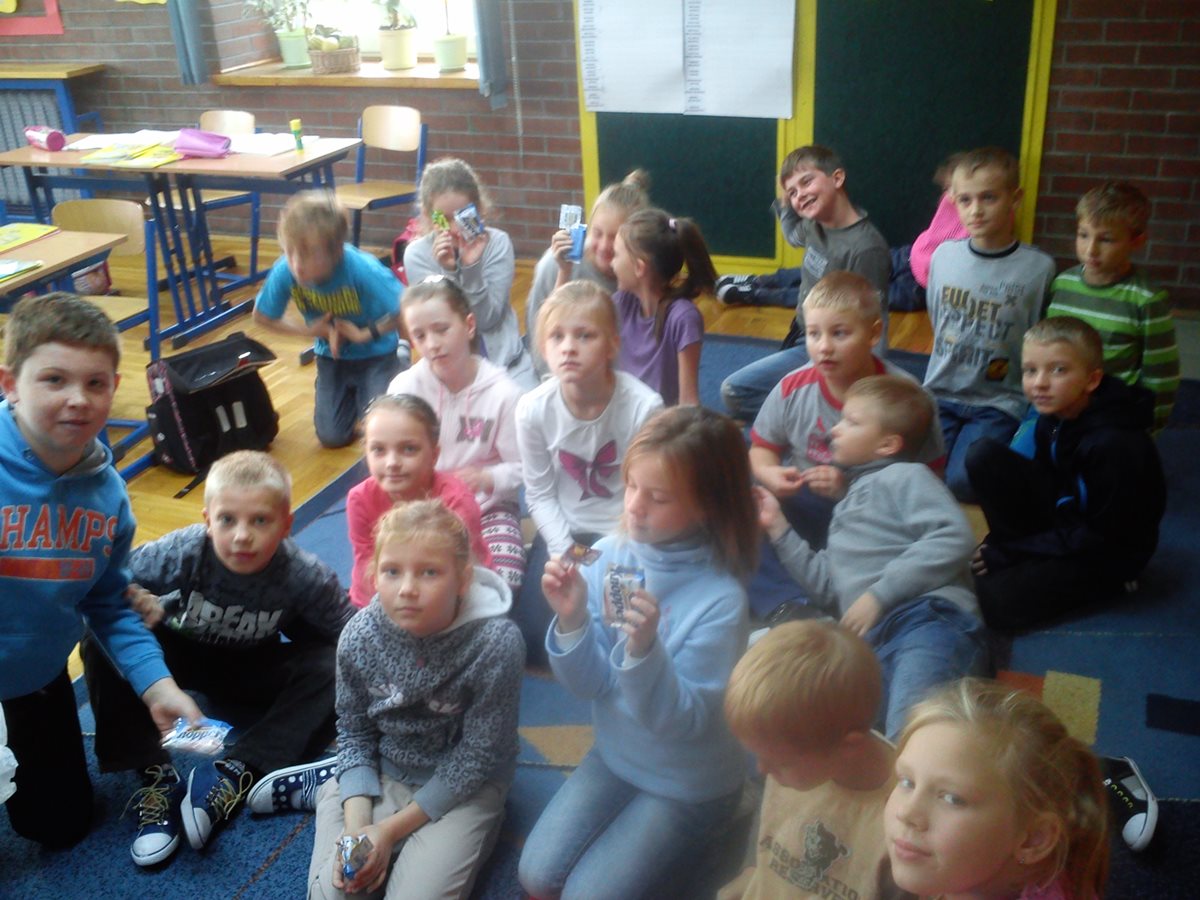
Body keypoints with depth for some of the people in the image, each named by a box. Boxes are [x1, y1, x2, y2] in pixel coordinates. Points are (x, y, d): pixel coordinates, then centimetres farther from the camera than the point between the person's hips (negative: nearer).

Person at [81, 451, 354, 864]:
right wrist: (130, 610, -43)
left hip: (255, 668, 0)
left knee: (336, 670, -26)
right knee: (104, 644, -28)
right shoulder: (179, 553, -31)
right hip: (184, 654, 0)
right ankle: (156, 777, -24)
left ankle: (235, 773, -30)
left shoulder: (304, 577, -30)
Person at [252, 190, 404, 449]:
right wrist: (311, 329, -19)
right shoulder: (284, 272, -26)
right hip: (333, 355, 3)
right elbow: (262, 316, -8)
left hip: (375, 353, -3)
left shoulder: (363, 270, -36)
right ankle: (353, 391, 35)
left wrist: (365, 333, -24)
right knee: (332, 436, 5)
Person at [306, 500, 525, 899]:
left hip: (463, 788, -2)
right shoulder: (359, 637, -15)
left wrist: (392, 829, -17)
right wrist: (357, 822, -17)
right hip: (379, 775, 3)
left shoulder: (496, 644, -27)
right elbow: (354, 733, -2)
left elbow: (476, 758, -17)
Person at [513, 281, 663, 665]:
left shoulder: (644, 407, -25)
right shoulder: (533, 409, -17)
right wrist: (563, 551, -13)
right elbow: (540, 494, -4)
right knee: (529, 642, -3)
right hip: (565, 530, 3)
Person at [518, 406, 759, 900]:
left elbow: (684, 722, -24)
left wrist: (644, 649, -40)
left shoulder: (720, 599, -27)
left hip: (688, 784, -4)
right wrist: (571, 618, -28)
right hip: (613, 756, 5)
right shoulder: (609, 553, -14)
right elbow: (587, 684, -9)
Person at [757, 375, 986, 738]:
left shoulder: (904, 476, 14)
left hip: (928, 617, -7)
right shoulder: (848, 507, 39)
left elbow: (953, 538, -5)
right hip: (871, 644, 7)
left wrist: (879, 594, -9)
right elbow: (829, 588, 33)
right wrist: (778, 528, 31)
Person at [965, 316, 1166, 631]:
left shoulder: (1115, 444, -28)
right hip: (1062, 517, 7)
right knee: (984, 455, -14)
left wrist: (1011, 553, -18)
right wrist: (1001, 544, -4)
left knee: (993, 600, -24)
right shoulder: (1053, 415, -6)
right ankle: (1028, 562, -5)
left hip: (1107, 553, -7)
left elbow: (1102, 535, -21)